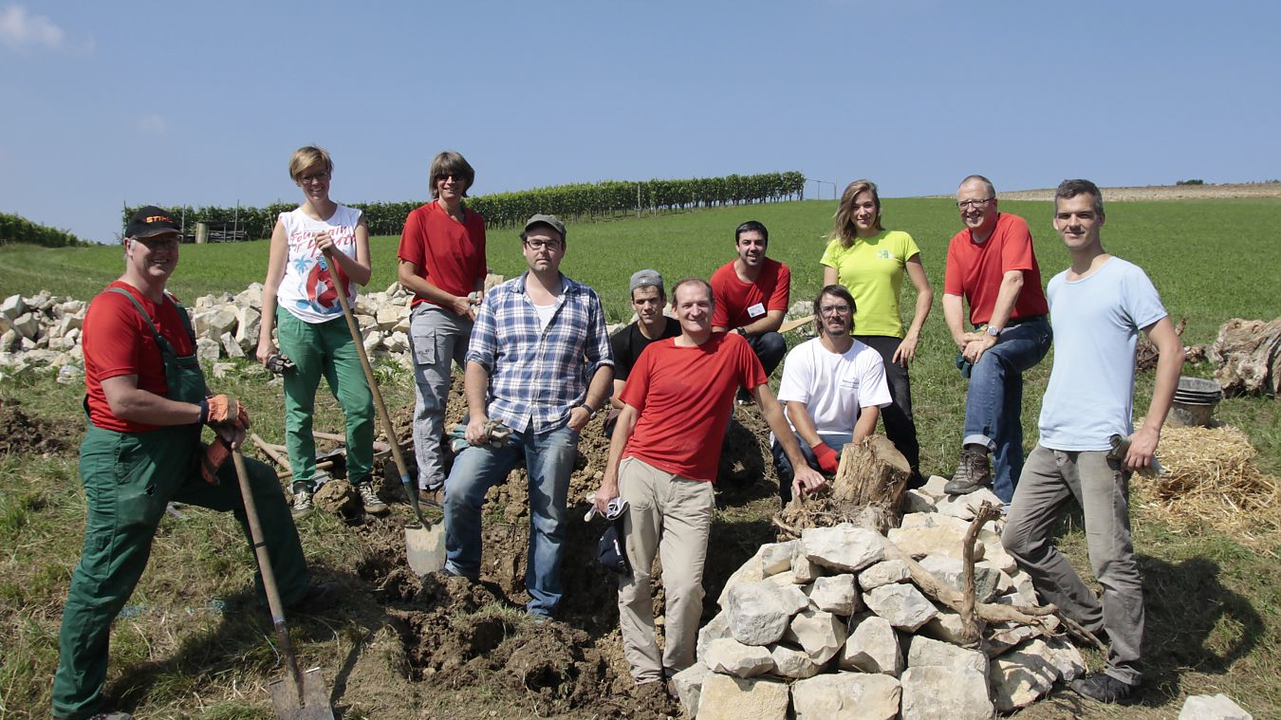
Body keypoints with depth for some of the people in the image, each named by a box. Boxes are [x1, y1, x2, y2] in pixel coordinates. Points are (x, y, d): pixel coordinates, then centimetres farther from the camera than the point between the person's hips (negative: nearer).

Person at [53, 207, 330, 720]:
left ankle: (288, 591, 33)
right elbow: (124, 401, -28)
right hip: (125, 462, -9)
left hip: (177, 452, 10)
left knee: (259, 482, 18)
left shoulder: (169, 308, 11)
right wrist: (204, 411, -18)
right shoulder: (113, 309, -19)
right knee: (104, 583, 0)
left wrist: (222, 418, 2)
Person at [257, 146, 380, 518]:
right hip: (296, 323, -1)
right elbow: (272, 284, 4)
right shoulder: (288, 223, 4)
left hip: (340, 324, 1)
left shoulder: (353, 220, 6)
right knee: (299, 410, 3)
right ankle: (304, 485, 14)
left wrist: (335, 253, -21)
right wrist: (265, 338, 0)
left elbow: (364, 275, -2)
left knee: (361, 405, -5)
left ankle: (362, 480, 11)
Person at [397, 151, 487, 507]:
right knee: (432, 400, -4)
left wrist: (477, 297, -3)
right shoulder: (420, 217, -3)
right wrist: (456, 302, -10)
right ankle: (430, 484, 3)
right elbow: (407, 276, -7)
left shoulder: (476, 221, 12)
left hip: (470, 316, 6)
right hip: (432, 315, -5)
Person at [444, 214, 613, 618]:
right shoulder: (498, 299, 9)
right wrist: (477, 415, -9)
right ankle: (462, 567, 11)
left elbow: (603, 361, 10)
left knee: (550, 519, 5)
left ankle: (542, 608, 20)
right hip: (501, 417, 0)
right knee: (458, 490, -16)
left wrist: (588, 406, -6)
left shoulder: (586, 300, 9)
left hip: (558, 426, 0)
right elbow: (478, 361, 4)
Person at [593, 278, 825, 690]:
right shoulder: (654, 354, 7)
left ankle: (678, 672, 12)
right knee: (634, 579, 1)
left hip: (693, 486, -1)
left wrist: (800, 465, 9)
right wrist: (609, 481, 0)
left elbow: (769, 406, 9)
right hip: (640, 473, 1)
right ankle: (645, 673, 14)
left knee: (685, 586, -10)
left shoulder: (734, 347, 5)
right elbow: (627, 417, 8)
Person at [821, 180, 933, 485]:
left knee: (899, 415, -6)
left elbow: (924, 292, 7)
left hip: (888, 339, -1)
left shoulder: (900, 240, 7)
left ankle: (912, 480, 9)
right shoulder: (838, 247, 12)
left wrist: (913, 335, -3)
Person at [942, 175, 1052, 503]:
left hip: (1027, 330, -7)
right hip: (986, 337, 7)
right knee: (1004, 420, 9)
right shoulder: (957, 244, 7)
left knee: (989, 360, -36)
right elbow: (951, 295, -1)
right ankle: (1009, 499, 14)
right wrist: (961, 337, -20)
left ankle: (976, 456, -48)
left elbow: (1013, 280, -23)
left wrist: (991, 334, -31)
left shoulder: (1013, 227, -10)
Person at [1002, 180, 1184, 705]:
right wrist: (1056, 416, 15)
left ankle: (1125, 671, 8)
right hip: (1051, 441, 8)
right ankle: (1092, 621, 25)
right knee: (1019, 537, 10)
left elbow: (1171, 350, -10)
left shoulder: (1124, 278, -5)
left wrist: (1151, 429, -18)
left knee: (1112, 559, -5)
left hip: (1100, 444, -8)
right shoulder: (1056, 286, 17)